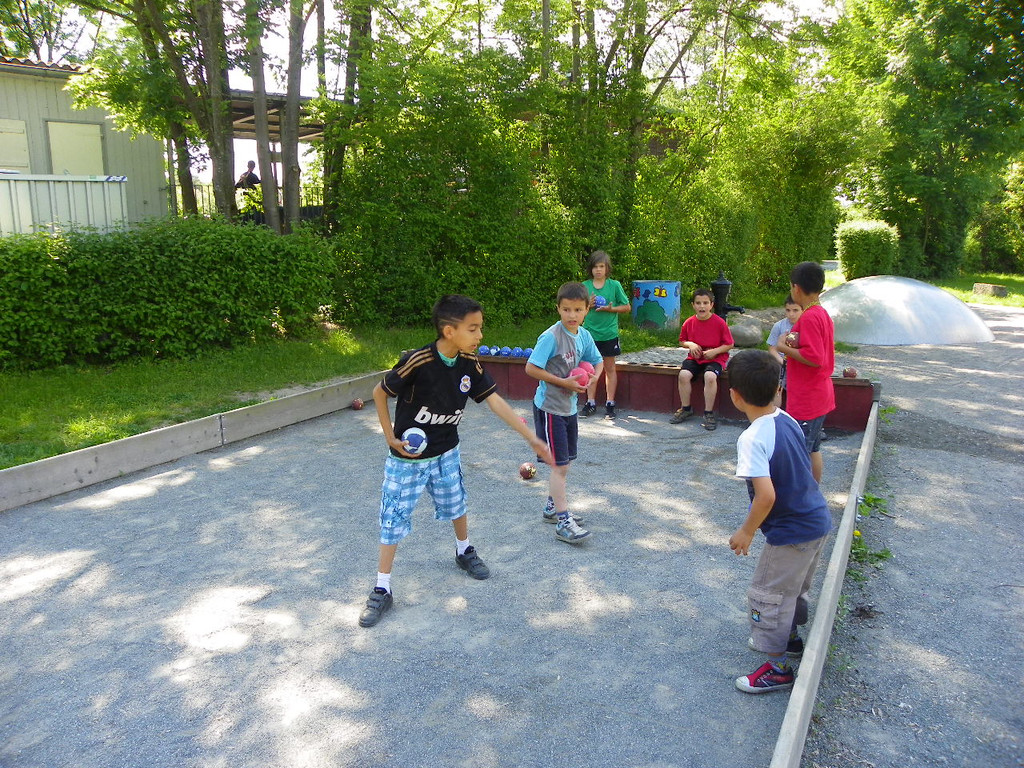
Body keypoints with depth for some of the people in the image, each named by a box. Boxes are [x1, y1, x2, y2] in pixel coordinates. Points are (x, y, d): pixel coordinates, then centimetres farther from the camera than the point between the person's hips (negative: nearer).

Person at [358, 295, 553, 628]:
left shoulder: (470, 362, -11)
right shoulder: (417, 362, -28)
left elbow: (494, 401, -8)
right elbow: (379, 393, -15)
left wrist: (531, 438, -10)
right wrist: (391, 437, -13)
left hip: (446, 453, 5)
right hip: (407, 456, -5)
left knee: (456, 504, 21)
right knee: (394, 519, 2)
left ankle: (464, 552, 49)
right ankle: (382, 591, 14)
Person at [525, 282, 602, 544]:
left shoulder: (584, 335, 3)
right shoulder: (551, 337, -19)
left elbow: (597, 361, 18)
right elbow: (531, 368, -20)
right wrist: (563, 382, -20)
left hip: (569, 407, 8)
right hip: (550, 408, -8)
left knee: (565, 462, 17)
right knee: (559, 465, -7)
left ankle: (553, 507, 33)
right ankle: (563, 522, -3)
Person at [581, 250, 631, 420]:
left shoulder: (614, 285, -3)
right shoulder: (585, 286, 2)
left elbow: (626, 307, 1)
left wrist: (610, 309, -14)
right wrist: (588, 305, -13)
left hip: (609, 334, -2)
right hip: (590, 332, 2)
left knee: (609, 369, 7)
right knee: (591, 368, 10)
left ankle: (610, 404, 15)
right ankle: (591, 403, 20)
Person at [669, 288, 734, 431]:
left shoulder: (720, 323, -9)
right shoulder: (689, 323, 0)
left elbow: (729, 344, -3)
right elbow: (682, 341, 14)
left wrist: (714, 351, -18)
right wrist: (690, 345, -8)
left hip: (715, 358, -3)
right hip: (695, 357, 3)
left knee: (710, 376, -34)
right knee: (683, 374, -25)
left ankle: (708, 413, -18)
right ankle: (685, 409, -4)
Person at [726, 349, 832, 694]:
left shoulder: (752, 439, -26)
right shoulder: (788, 420, -1)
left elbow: (766, 495, -31)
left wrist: (746, 531, -17)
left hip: (791, 532, -9)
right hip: (818, 521, 9)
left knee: (768, 595, 9)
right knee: (794, 587, 28)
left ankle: (778, 668, 23)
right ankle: (790, 638, 49)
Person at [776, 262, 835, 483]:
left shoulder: (809, 318, -20)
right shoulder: (823, 314, 10)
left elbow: (814, 358, -26)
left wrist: (785, 348, -15)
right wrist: (795, 343, 1)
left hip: (806, 401, -10)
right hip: (819, 396, 10)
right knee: (813, 449, 20)